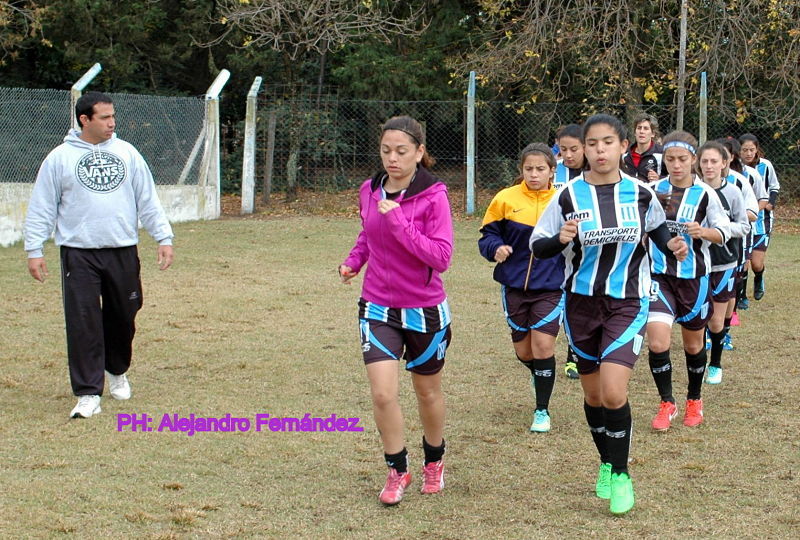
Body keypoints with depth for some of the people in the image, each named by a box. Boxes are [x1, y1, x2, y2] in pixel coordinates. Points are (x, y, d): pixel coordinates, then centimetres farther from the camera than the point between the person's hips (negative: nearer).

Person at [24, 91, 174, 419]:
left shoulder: (127, 153, 8)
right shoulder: (60, 158, 1)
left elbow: (148, 200, 10)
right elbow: (42, 207, 3)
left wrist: (163, 237, 4)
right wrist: (34, 249, -1)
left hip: (123, 251, 3)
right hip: (79, 254, -2)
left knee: (123, 318, 11)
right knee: (83, 324, -7)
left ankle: (117, 371, 37)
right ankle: (88, 393, -2)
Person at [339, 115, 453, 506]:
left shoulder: (433, 196, -15)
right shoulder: (369, 191, 0)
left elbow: (441, 257, -22)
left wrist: (398, 221, -28)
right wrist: (353, 260, 0)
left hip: (424, 310, -2)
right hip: (378, 309, 3)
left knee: (427, 391, 16)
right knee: (383, 393, -12)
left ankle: (434, 461, 41)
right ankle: (397, 470, 9)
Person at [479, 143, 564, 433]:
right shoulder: (506, 199, -4)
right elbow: (487, 235, 2)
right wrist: (496, 248, -18)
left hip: (550, 287, -2)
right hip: (514, 286, 2)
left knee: (543, 345, -11)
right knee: (523, 351, 10)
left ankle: (542, 411, 5)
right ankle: (538, 375, 46)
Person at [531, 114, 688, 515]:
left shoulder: (640, 193, -4)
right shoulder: (569, 195, -7)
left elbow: (656, 227, 15)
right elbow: (537, 246, -4)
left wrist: (671, 245, -6)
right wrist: (561, 240, -25)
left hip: (627, 302, -2)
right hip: (582, 302, 2)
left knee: (613, 392, -16)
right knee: (593, 394, 13)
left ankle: (620, 474, 3)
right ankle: (605, 463, 36)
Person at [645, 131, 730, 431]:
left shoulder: (705, 194, -6)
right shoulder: (653, 190, 0)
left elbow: (724, 232, -6)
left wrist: (703, 231, -23)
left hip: (694, 277, 0)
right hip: (659, 275, 1)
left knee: (694, 344, 14)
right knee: (657, 342, -14)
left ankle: (694, 400, 37)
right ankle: (667, 403, 5)